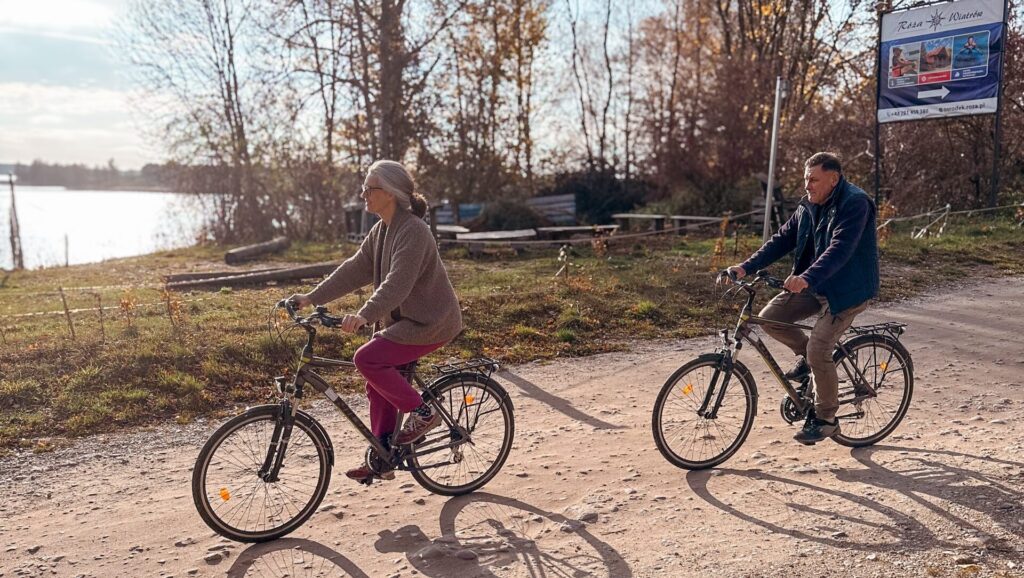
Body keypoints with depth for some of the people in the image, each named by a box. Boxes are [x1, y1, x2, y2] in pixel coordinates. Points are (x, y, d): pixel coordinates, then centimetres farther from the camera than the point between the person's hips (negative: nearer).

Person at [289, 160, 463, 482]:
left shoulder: (413, 231, -20)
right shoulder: (382, 230, 9)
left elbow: (397, 283, -31)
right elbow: (355, 269, 8)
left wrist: (364, 316, -43)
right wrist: (311, 298, 3)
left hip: (431, 322, -9)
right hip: (404, 319, 9)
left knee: (366, 359, -20)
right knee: (378, 387, 8)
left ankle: (421, 413, -5)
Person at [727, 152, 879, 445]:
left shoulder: (855, 203, -19)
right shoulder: (808, 206, 6)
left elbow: (840, 249, -32)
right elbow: (782, 239, 4)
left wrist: (807, 278, -47)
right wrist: (746, 267, -7)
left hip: (846, 289, -8)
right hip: (814, 285, 8)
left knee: (818, 351, -14)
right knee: (770, 317, -7)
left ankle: (825, 419, 6)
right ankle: (807, 356, 19)